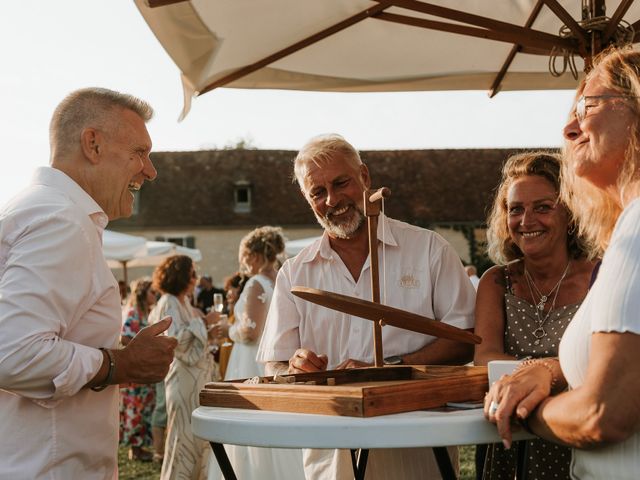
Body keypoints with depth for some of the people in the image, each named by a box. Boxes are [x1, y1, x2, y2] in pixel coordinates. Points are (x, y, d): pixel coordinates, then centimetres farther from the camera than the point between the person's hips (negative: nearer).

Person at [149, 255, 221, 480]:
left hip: (198, 376, 9)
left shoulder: (184, 303, 15)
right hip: (184, 377, -9)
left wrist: (209, 336, 6)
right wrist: (203, 323, -18)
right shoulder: (169, 303, -11)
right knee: (185, 435, -5)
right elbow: (176, 339, -21)